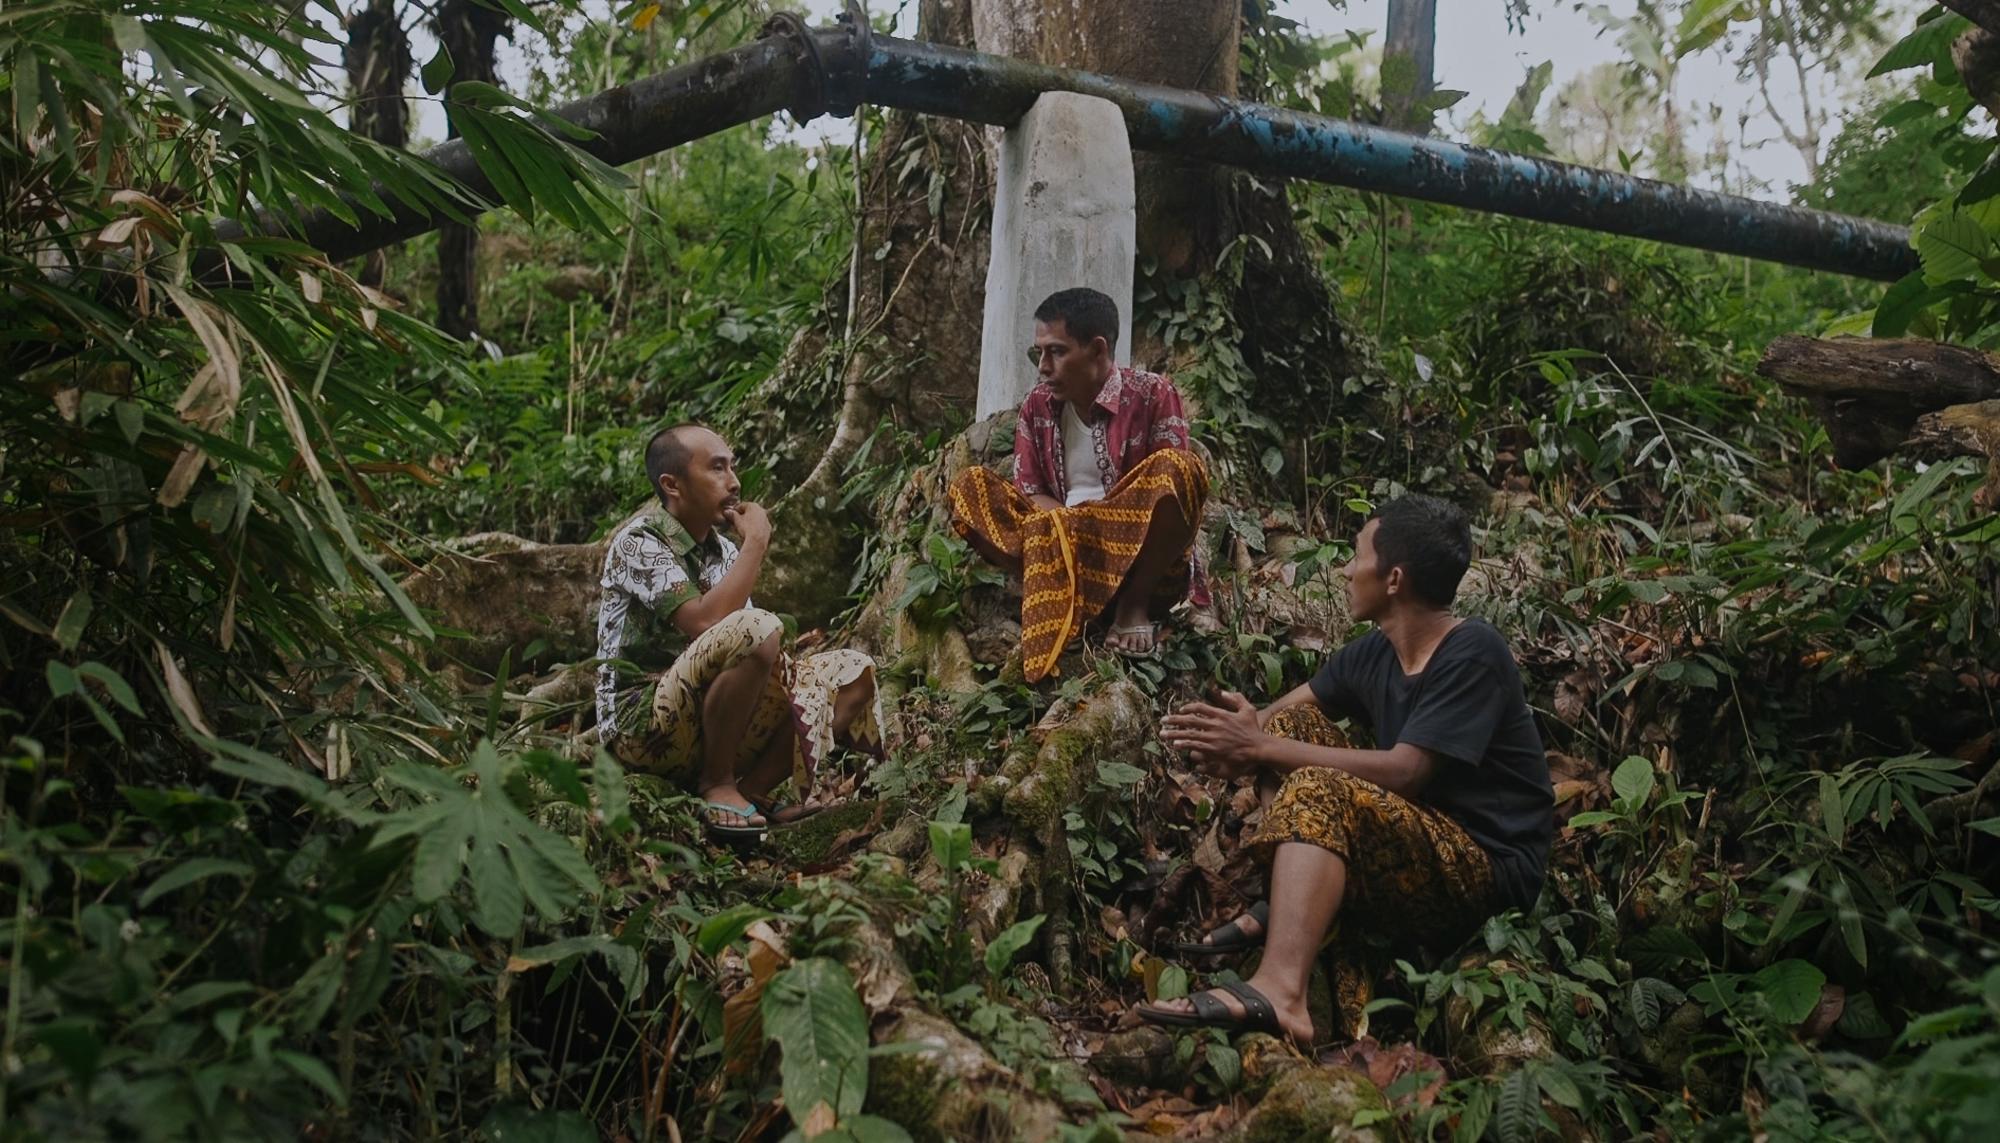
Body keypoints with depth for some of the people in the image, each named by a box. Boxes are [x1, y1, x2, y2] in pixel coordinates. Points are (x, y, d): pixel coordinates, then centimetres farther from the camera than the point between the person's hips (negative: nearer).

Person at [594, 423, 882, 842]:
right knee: (755, 629, -32)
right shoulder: (639, 543, -11)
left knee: (854, 672, 1)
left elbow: (753, 652, 9)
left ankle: (753, 791, -10)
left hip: (710, 719, 8)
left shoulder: (723, 551, 14)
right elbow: (704, 621, -27)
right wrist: (756, 542, -18)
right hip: (642, 726, -8)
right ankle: (716, 785, -16)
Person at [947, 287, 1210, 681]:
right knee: (970, 487, -13)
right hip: (1064, 550, 3)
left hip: (1141, 557, -3)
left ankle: (1134, 604, -17)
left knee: (1177, 469, -31)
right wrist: (1072, 521, -18)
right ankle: (1061, 597, -24)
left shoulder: (1151, 394, -4)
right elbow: (1029, 494, 5)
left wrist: (1097, 522, -24)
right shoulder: (1037, 406, 8)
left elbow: (1174, 482, -11)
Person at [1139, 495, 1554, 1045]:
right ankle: (1298, 907, -8)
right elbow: (1284, 709, 12)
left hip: (1489, 871, -9)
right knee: (1294, 725, 5)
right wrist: (1239, 740, -14)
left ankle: (1278, 992, -50)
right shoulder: (1375, 653, 8)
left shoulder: (1473, 655, -16)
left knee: (1318, 790, -31)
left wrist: (1260, 747, -22)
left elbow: (1403, 773, -24)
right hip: (1420, 846, 9)